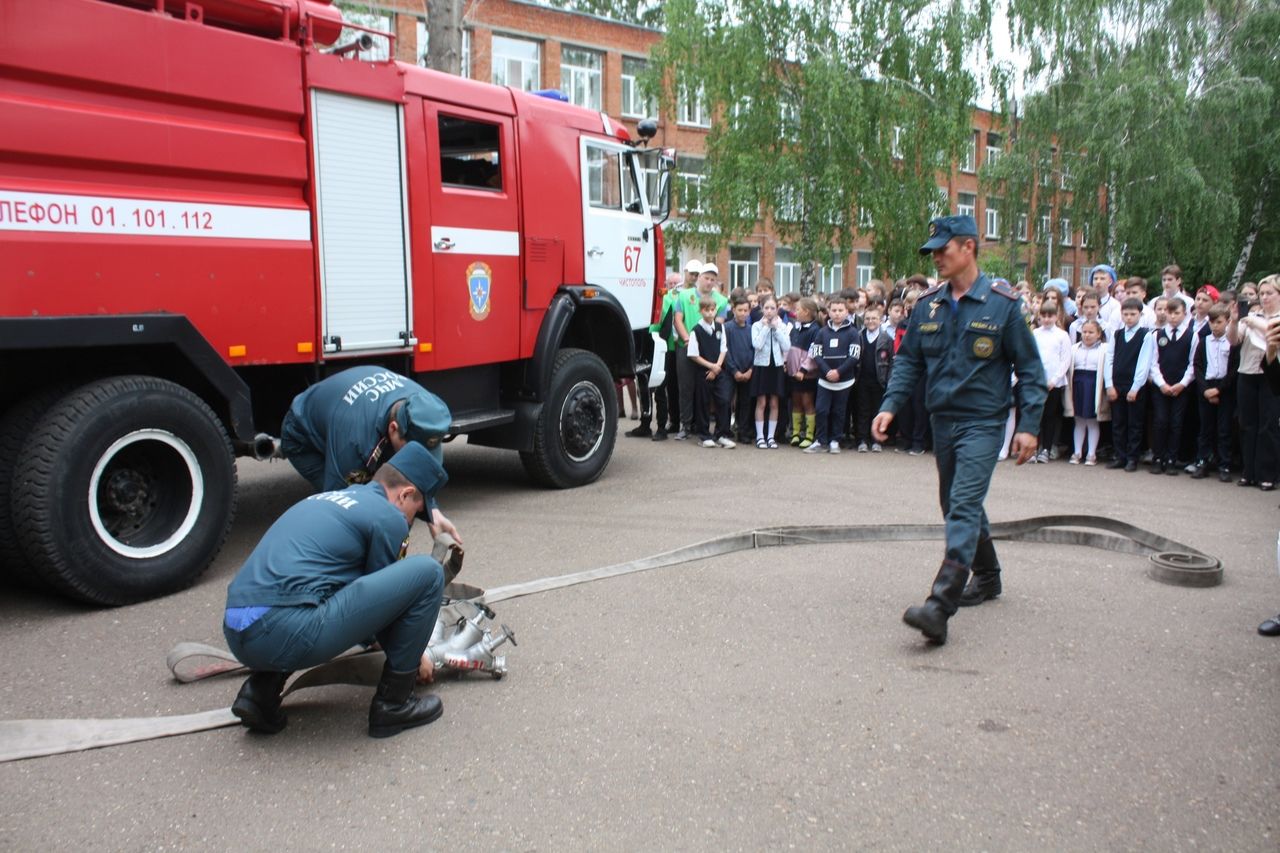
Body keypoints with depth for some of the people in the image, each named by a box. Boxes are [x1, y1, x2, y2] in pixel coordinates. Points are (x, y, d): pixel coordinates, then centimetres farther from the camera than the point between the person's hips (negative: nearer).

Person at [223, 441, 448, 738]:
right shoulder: (388, 517, 2)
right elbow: (381, 593, 13)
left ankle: (261, 689, 17)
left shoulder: (326, 499, 28)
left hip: (237, 635, 9)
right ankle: (393, 704, 8)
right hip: (289, 635, -9)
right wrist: (414, 655, 31)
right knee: (427, 572, -2)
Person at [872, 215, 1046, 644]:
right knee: (957, 506, 17)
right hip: (942, 421, 6)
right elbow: (908, 360, 9)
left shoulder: (1002, 304, -7)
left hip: (982, 422, -6)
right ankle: (987, 578, 39)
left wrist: (1029, 425, -9)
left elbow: (1029, 368, -4)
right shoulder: (927, 305, 5)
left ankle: (939, 607, -24)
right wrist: (890, 405, -6)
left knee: (964, 508, -16)